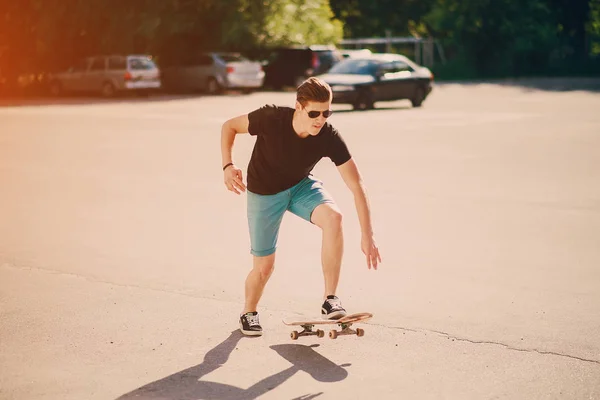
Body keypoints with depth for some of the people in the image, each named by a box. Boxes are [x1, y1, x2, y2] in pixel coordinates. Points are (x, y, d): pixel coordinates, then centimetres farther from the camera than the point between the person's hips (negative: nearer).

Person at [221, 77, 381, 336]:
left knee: (333, 217, -31)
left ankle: (330, 300, -21)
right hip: (264, 192, -1)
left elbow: (357, 186, -24)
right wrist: (228, 165, -26)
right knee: (264, 266, 0)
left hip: (301, 186, 1)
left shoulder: (329, 138, -26)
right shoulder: (271, 118, -30)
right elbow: (229, 126, -12)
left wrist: (367, 236, -29)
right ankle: (248, 313, 34)